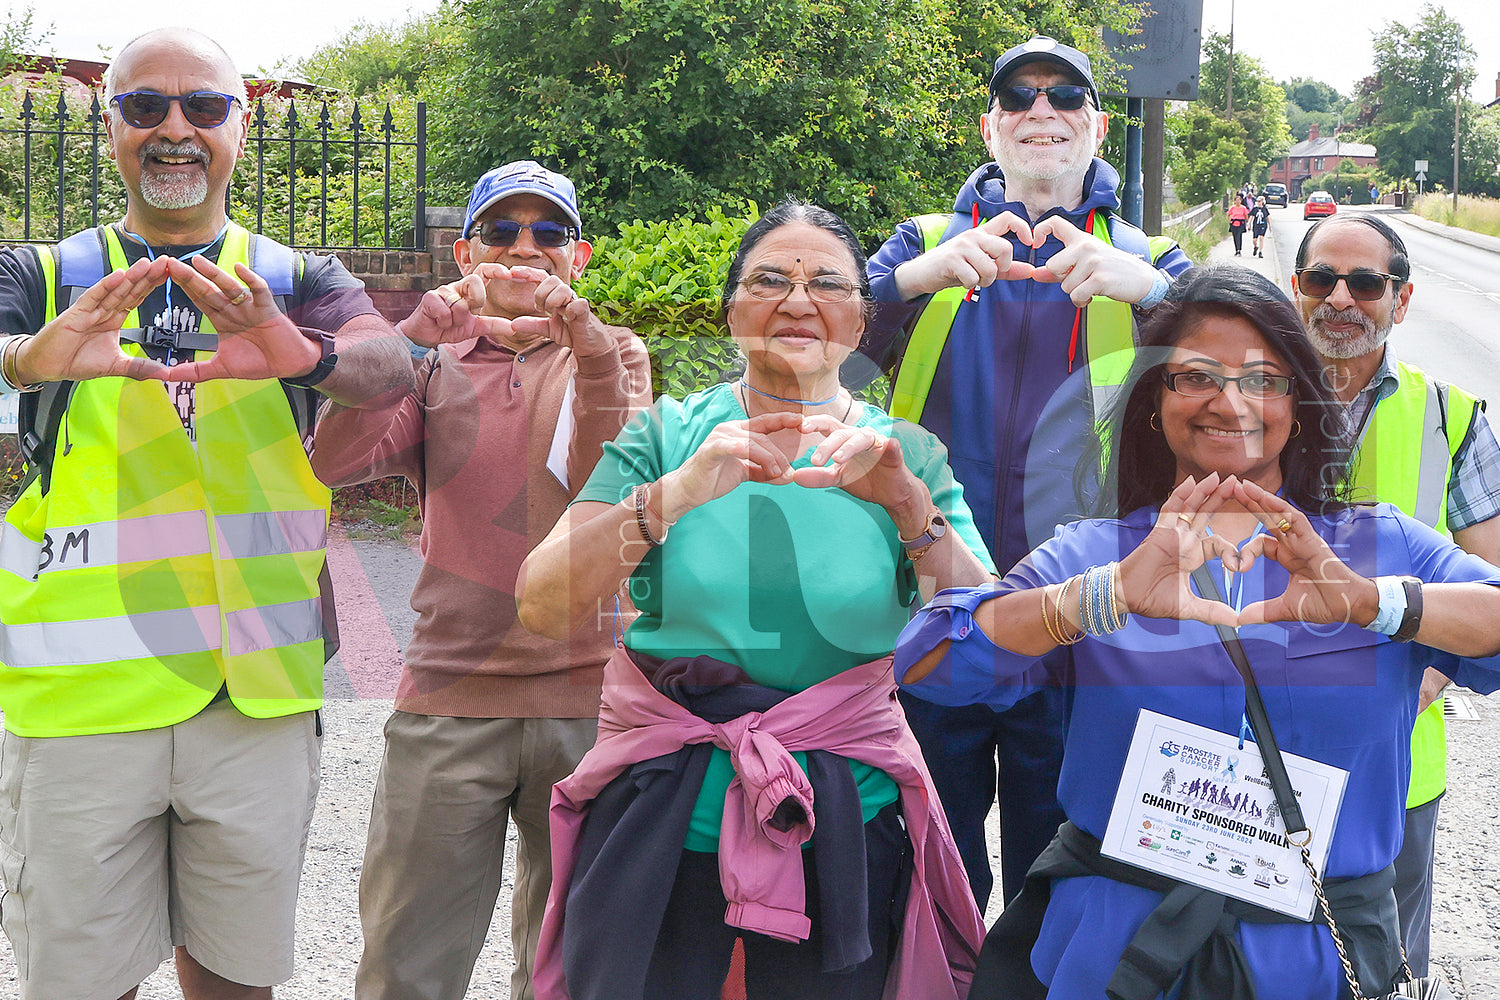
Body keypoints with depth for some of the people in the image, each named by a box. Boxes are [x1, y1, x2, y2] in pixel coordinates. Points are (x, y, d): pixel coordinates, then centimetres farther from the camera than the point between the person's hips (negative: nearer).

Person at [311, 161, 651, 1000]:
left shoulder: (613, 353, 9)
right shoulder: (436, 362, 10)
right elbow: (336, 461, -8)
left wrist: (590, 352, -27)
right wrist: (418, 333, -20)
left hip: (587, 694, 0)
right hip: (450, 695, 0)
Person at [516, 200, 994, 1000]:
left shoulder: (907, 457, 1)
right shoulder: (667, 436, -2)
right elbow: (543, 607, -14)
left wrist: (909, 505, -24)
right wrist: (679, 491, -26)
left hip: (842, 831, 1)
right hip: (660, 815, 0)